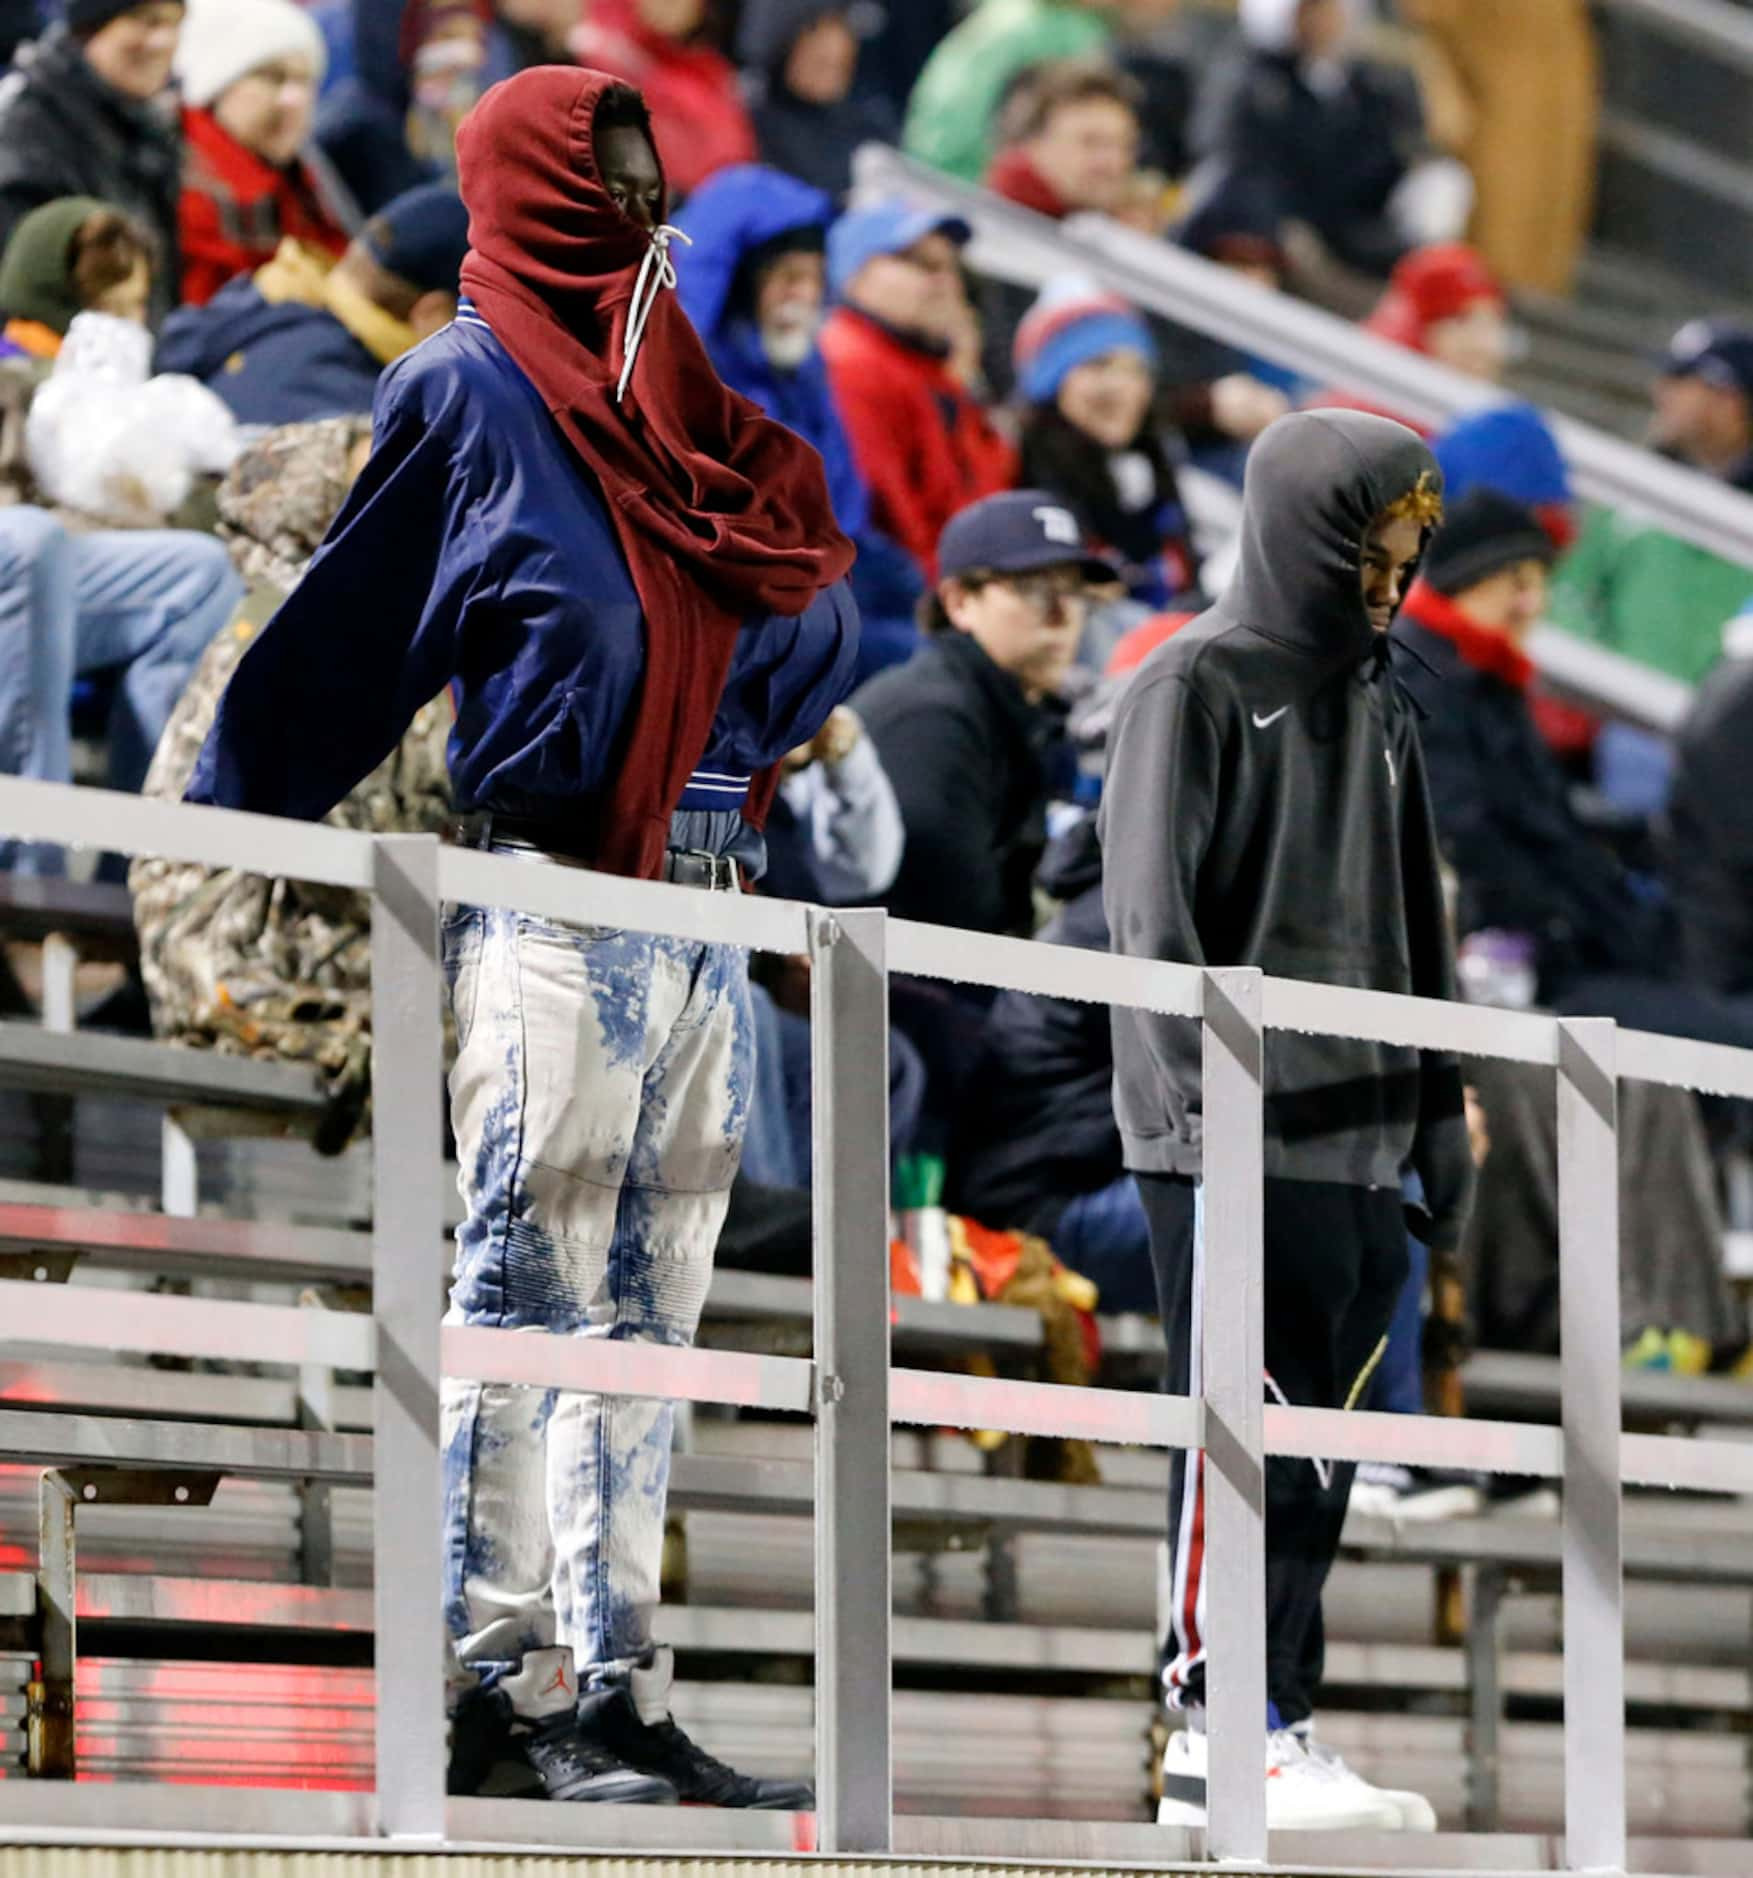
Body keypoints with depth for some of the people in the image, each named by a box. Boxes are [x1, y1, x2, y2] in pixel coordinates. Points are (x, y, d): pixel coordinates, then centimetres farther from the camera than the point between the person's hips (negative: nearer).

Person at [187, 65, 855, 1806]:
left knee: (645, 1315, 6)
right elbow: (344, 619, -1)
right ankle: (501, 1684, -7)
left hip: (705, 906, 7)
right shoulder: (468, 388, 0)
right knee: (524, 1285, -8)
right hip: (554, 896, -7)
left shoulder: (662, 397, 19)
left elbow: (805, 619, 26)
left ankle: (615, 1691, 7)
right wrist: (222, 819, 0)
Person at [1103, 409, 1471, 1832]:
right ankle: (1220, 1728, -6)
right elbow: (1154, 915, -10)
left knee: (1320, 1448, 7)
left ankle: (1281, 1722, 10)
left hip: (1360, 1147, 7)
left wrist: (1439, 1118, 18)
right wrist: (1213, 1090, -17)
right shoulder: (1198, 684, -3)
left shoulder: (1382, 710, 19)